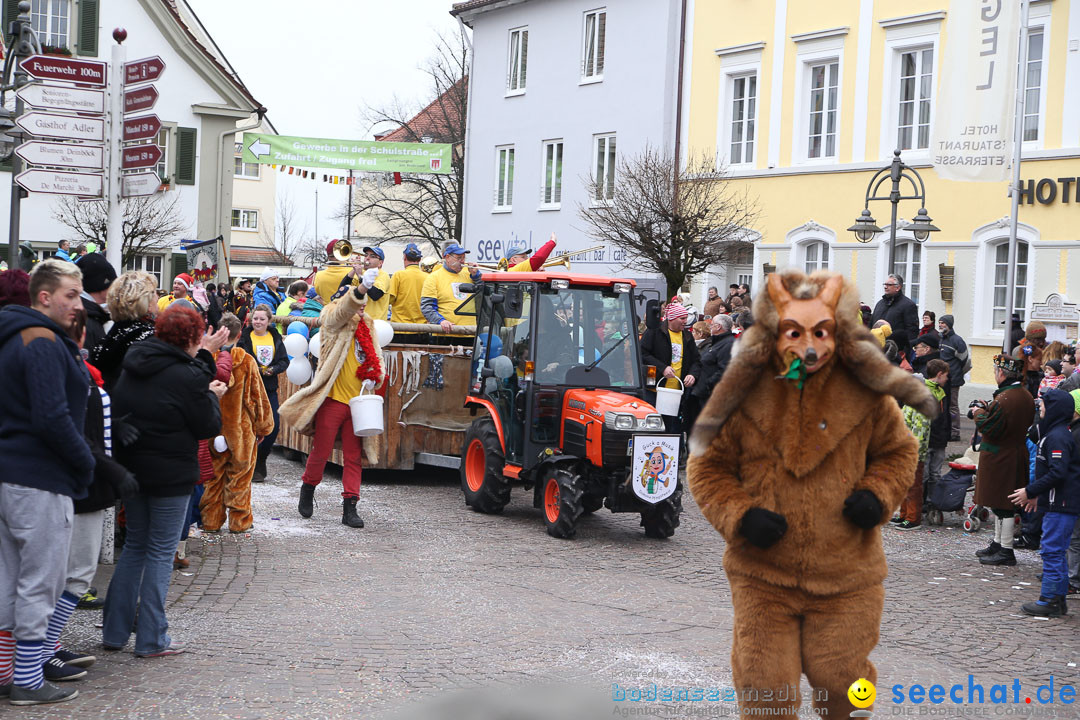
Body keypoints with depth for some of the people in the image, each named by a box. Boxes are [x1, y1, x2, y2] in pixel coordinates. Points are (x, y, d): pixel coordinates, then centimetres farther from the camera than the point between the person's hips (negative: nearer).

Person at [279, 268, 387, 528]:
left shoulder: (367, 326, 16)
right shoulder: (333, 320, -1)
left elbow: (376, 359, 19)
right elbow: (342, 311, -25)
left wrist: (372, 379, -4)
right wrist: (361, 289, -43)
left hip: (357, 400, 5)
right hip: (332, 398, -5)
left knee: (354, 457, 3)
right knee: (321, 451, 3)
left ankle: (349, 507, 6)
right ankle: (307, 489, 28)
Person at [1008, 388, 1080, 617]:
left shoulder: (1057, 437, -18)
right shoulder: (1054, 433, 15)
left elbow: (1057, 473, -24)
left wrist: (1030, 491, -17)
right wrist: (1036, 494, 20)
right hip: (1059, 503, 11)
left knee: (1052, 551, -7)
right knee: (1057, 551, 14)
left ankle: (1049, 601, -4)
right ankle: (1058, 600, 19)